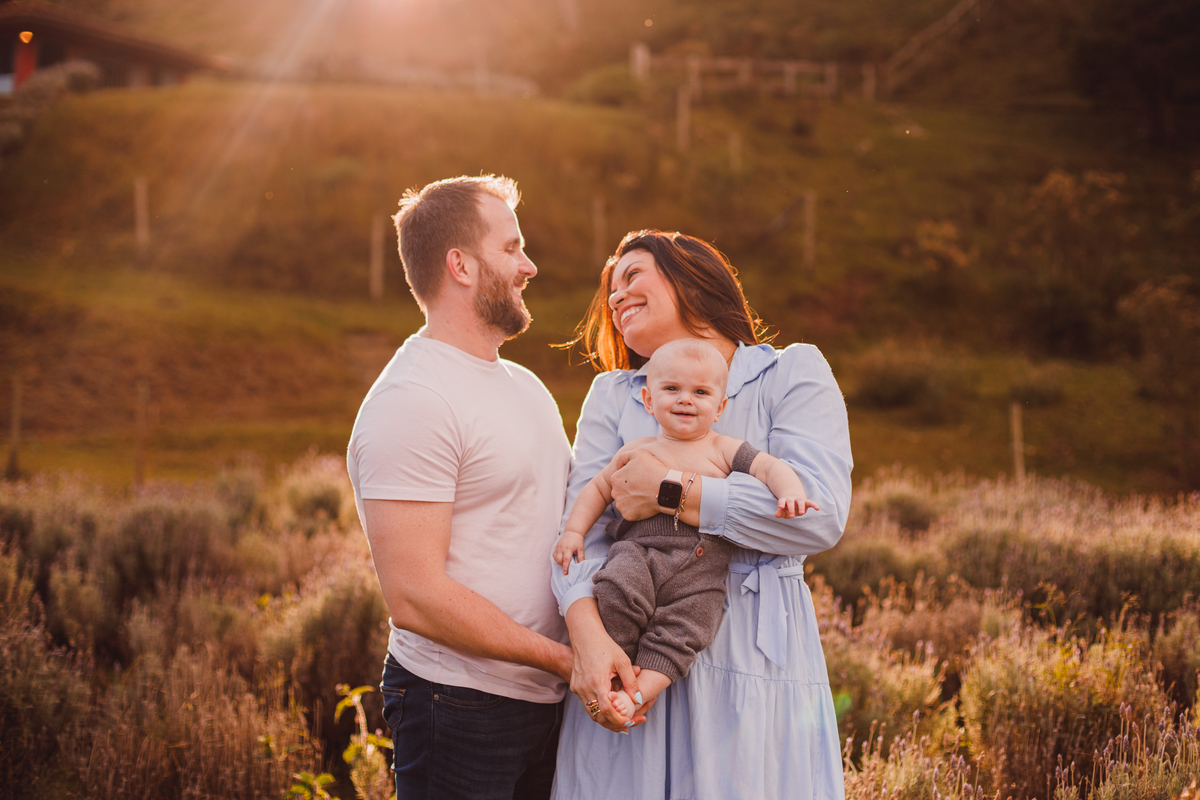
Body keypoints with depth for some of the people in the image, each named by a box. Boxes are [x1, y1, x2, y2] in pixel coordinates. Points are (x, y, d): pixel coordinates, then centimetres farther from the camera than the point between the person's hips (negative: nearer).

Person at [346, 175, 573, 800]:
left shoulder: (526, 387, 14)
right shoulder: (411, 402, -16)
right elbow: (414, 597, -21)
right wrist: (565, 659, -17)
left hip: (546, 699, 8)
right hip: (461, 709, -8)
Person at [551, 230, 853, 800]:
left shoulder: (793, 373, 4)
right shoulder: (612, 395, 13)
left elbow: (820, 514, -12)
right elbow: (582, 527, -1)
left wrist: (669, 493, -11)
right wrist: (586, 631, -20)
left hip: (752, 665, -2)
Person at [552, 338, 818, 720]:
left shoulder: (724, 450, 11)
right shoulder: (636, 451, 16)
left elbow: (771, 467, 2)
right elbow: (598, 487, 23)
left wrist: (791, 494, -19)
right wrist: (573, 530, 11)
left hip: (701, 569, 0)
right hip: (638, 550, 0)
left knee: (681, 629, -20)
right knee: (619, 591, -28)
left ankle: (641, 689, -17)